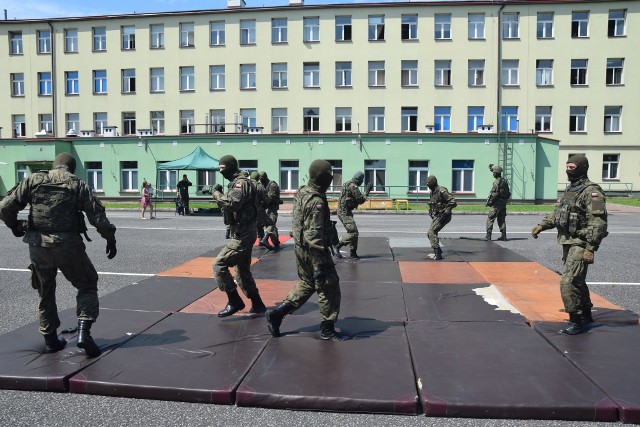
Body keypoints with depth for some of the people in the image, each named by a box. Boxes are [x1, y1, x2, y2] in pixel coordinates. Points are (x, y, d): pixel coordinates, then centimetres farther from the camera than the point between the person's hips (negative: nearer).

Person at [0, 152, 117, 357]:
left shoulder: (33, 180, 6)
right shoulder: (79, 185, 0)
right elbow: (98, 217, -5)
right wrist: (110, 239, 7)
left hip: (38, 246, 3)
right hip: (68, 245, -3)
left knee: (45, 292, 19)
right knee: (87, 285, 13)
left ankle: (50, 339, 25)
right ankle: (84, 331, -2)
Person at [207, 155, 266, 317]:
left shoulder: (241, 182, -14)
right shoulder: (236, 183, 17)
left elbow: (232, 203, -29)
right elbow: (229, 205, 19)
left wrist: (217, 193, -16)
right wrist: (218, 193, 4)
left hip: (242, 235, -11)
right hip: (243, 233, 11)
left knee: (219, 265, -10)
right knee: (243, 271, 17)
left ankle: (234, 301, -3)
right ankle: (257, 305, 25)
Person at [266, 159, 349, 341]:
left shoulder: (302, 192, 8)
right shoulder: (316, 201, -22)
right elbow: (314, 235, -26)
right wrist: (320, 264, -25)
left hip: (300, 248, 10)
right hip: (313, 251, -10)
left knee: (307, 283, 22)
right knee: (329, 288, 3)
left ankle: (277, 313, 19)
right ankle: (327, 329, 14)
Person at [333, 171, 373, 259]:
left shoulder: (349, 184, 17)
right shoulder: (353, 186, -15)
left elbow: (356, 199, 24)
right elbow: (360, 200, -15)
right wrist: (367, 191, -4)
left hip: (346, 212, 11)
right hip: (344, 212, -11)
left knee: (354, 232, 12)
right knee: (353, 233, -14)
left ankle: (353, 253, 15)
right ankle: (337, 247, -8)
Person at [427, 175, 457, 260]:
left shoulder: (442, 191, -18)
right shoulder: (433, 192, 12)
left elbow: (453, 202, -22)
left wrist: (446, 212, -24)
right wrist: (430, 210, 13)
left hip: (442, 217, -10)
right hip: (436, 216, 10)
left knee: (431, 232, -20)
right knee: (430, 233, 12)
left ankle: (438, 253, -21)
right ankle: (437, 250, 25)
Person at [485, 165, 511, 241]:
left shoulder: (496, 182, -15)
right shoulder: (505, 181, 12)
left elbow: (495, 194, -20)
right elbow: (508, 192, 16)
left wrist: (489, 202, -11)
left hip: (496, 204, -9)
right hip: (503, 203, 9)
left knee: (490, 219, -3)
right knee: (501, 220, 12)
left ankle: (488, 236, -6)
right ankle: (503, 236, 11)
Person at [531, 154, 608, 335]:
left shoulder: (591, 192, -15)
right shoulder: (570, 190, 14)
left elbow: (598, 223, -21)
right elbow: (557, 213, 22)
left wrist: (590, 248, -24)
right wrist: (541, 225, 12)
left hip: (580, 244, -9)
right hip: (568, 243, 9)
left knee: (568, 282, -12)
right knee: (577, 281, 19)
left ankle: (577, 322, 0)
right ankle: (586, 316, 35)